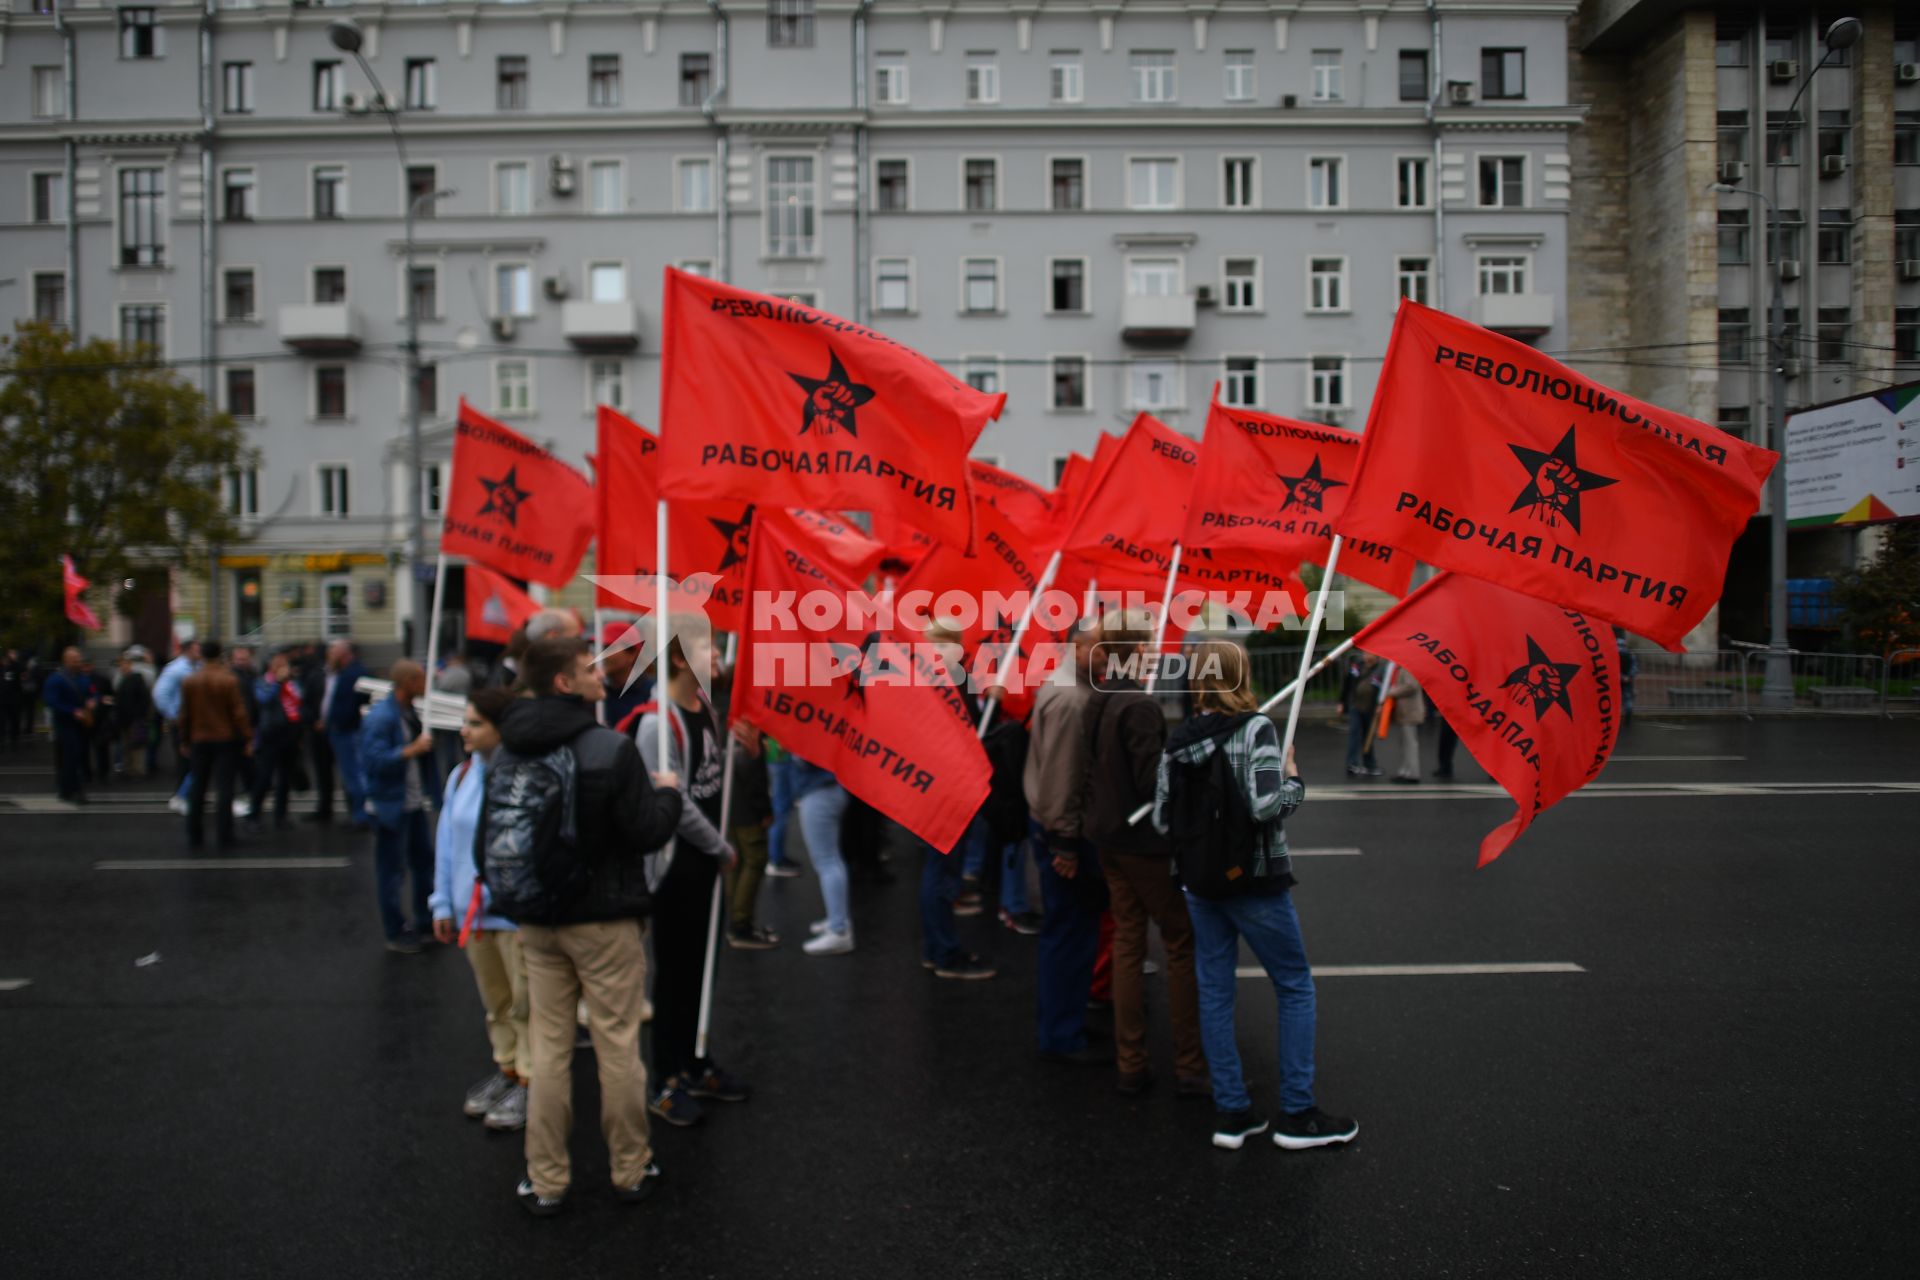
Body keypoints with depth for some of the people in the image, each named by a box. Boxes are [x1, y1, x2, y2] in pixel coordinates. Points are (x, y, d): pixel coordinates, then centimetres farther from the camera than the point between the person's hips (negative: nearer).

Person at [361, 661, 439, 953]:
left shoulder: (410, 712, 8)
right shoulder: (380, 717, -19)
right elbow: (374, 760, -25)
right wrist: (413, 749, -25)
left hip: (414, 801, 9)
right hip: (391, 804, -9)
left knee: (424, 860, 17)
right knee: (392, 870, 3)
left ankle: (425, 920, 31)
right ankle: (396, 933, 15)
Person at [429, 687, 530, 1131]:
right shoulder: (461, 776, 4)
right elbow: (447, 840, 10)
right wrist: (444, 903, 10)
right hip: (471, 910, 7)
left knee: (525, 1003, 6)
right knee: (494, 1002, 21)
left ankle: (528, 1083, 19)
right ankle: (506, 1068, 37)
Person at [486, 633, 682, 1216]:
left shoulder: (506, 754, 0)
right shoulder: (610, 749, -19)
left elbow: (487, 836, 8)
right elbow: (647, 833, -16)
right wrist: (667, 792, 3)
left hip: (536, 923, 5)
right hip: (603, 921, -5)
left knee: (549, 1047, 13)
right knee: (618, 1046, 8)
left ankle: (545, 1180, 21)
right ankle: (631, 1169, 22)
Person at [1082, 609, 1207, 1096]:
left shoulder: (1097, 701, 5)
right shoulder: (1140, 706, -20)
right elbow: (1152, 780, -22)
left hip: (1108, 837, 8)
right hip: (1145, 841, -8)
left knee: (1127, 942, 13)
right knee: (1183, 944, 5)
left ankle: (1130, 1065, 20)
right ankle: (1190, 1066, 12)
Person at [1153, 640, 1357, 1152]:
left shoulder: (1177, 741, 1)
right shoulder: (1255, 728, -15)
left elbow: (1160, 819, 1)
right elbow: (1266, 805, -25)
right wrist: (1294, 779, -6)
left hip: (1200, 883, 5)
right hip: (1254, 881, -5)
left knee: (1215, 991, 12)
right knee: (1296, 987, 10)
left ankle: (1230, 1112, 17)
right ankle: (1296, 1114, 14)